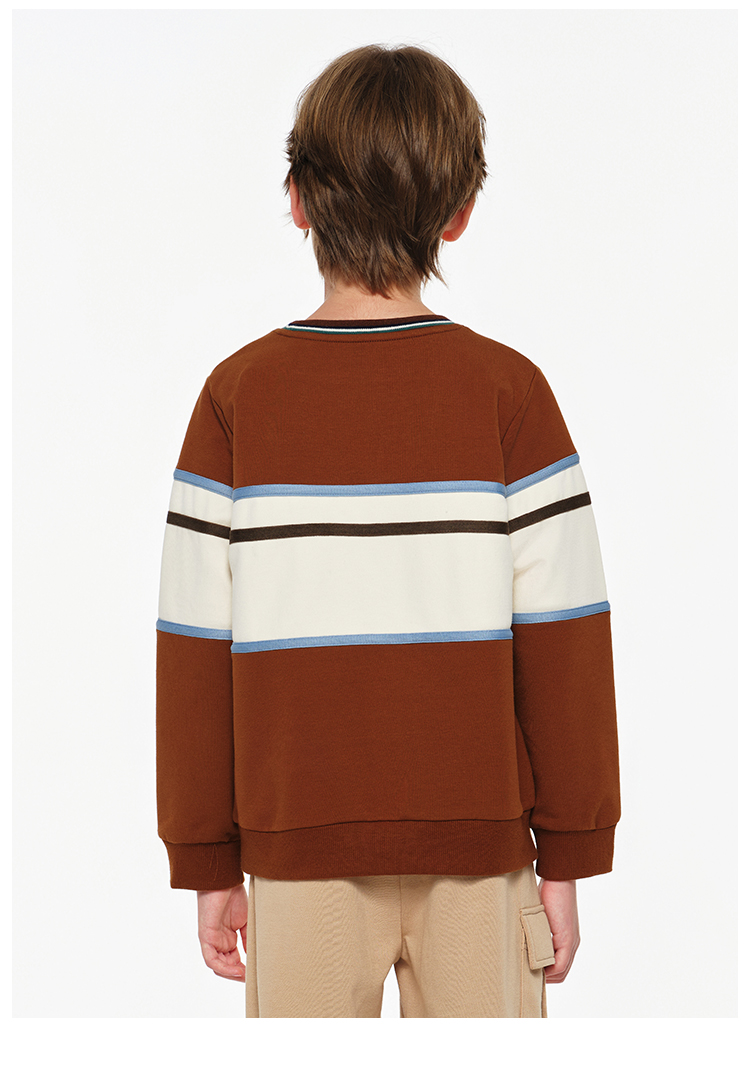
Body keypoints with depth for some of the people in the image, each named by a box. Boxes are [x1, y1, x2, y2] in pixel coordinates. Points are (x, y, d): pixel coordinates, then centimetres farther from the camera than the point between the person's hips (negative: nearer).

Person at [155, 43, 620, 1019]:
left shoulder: (237, 394, -5)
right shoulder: (507, 390, -7)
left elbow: (195, 654, -3)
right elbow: (564, 645, -7)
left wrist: (205, 863, 6)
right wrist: (569, 855, 3)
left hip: (299, 852, 1)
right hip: (482, 844, 0)